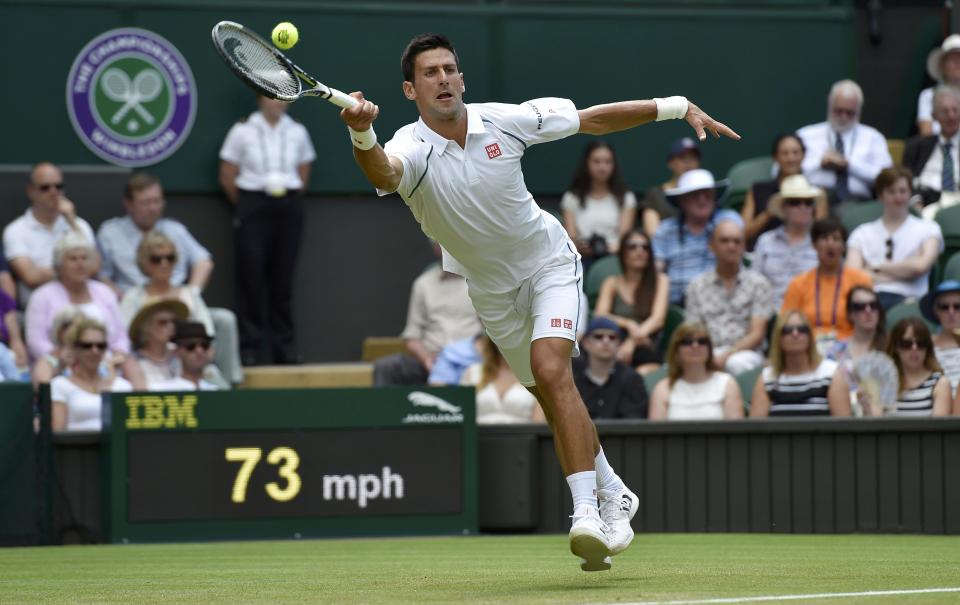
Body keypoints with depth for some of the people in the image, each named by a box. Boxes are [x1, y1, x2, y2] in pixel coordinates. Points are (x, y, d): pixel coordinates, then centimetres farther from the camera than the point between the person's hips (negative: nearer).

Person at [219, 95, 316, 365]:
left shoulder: (297, 132, 6)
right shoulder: (243, 132, -3)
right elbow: (227, 177, 2)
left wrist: (289, 200, 12)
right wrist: (247, 205, 8)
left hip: (288, 208, 3)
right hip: (254, 208, -3)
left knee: (283, 279, 4)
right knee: (251, 277, -4)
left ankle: (285, 347, 9)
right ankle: (249, 347, 0)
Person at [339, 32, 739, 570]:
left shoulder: (506, 120, -17)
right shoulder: (413, 149, -22)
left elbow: (595, 119, -3)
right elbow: (382, 172, -48)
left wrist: (677, 107, -5)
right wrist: (362, 135, -71)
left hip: (550, 262, -2)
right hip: (493, 290, 2)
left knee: (551, 370, -24)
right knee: (556, 400, 11)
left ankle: (588, 511, -30)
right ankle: (613, 495, 32)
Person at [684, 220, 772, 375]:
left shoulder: (758, 283, 9)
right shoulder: (697, 285, 16)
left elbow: (757, 334, 2)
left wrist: (726, 356, -14)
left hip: (745, 352, -1)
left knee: (738, 363, -39)